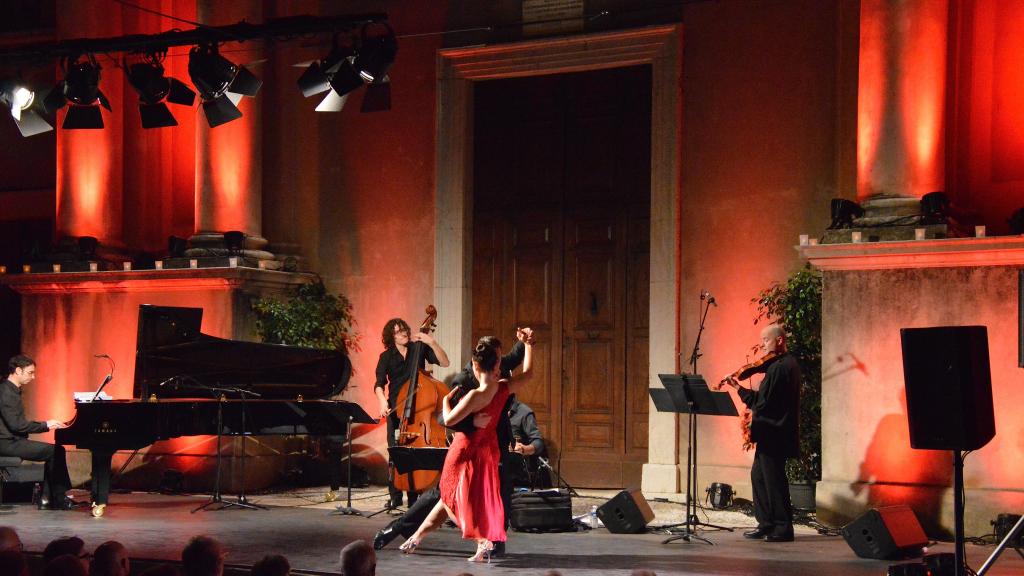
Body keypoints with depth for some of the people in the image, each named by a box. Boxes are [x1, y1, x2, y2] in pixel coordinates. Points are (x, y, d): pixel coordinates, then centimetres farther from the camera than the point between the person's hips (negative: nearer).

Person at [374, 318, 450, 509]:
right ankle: (395, 496, 8)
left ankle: (414, 496, -1)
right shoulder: (386, 357, 5)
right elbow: (379, 384, -2)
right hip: (395, 409, 1)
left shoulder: (420, 349, 5)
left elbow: (444, 362, -2)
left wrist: (432, 343, -12)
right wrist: (383, 402, -19)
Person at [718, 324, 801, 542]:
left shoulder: (780, 367, -18)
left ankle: (783, 528, 2)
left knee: (773, 479, -4)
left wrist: (737, 388, -10)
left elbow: (763, 402, -22)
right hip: (772, 432, 11)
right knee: (759, 475, 15)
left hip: (774, 433, -11)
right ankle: (766, 524, 20)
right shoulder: (787, 363, 15)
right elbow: (767, 398, 12)